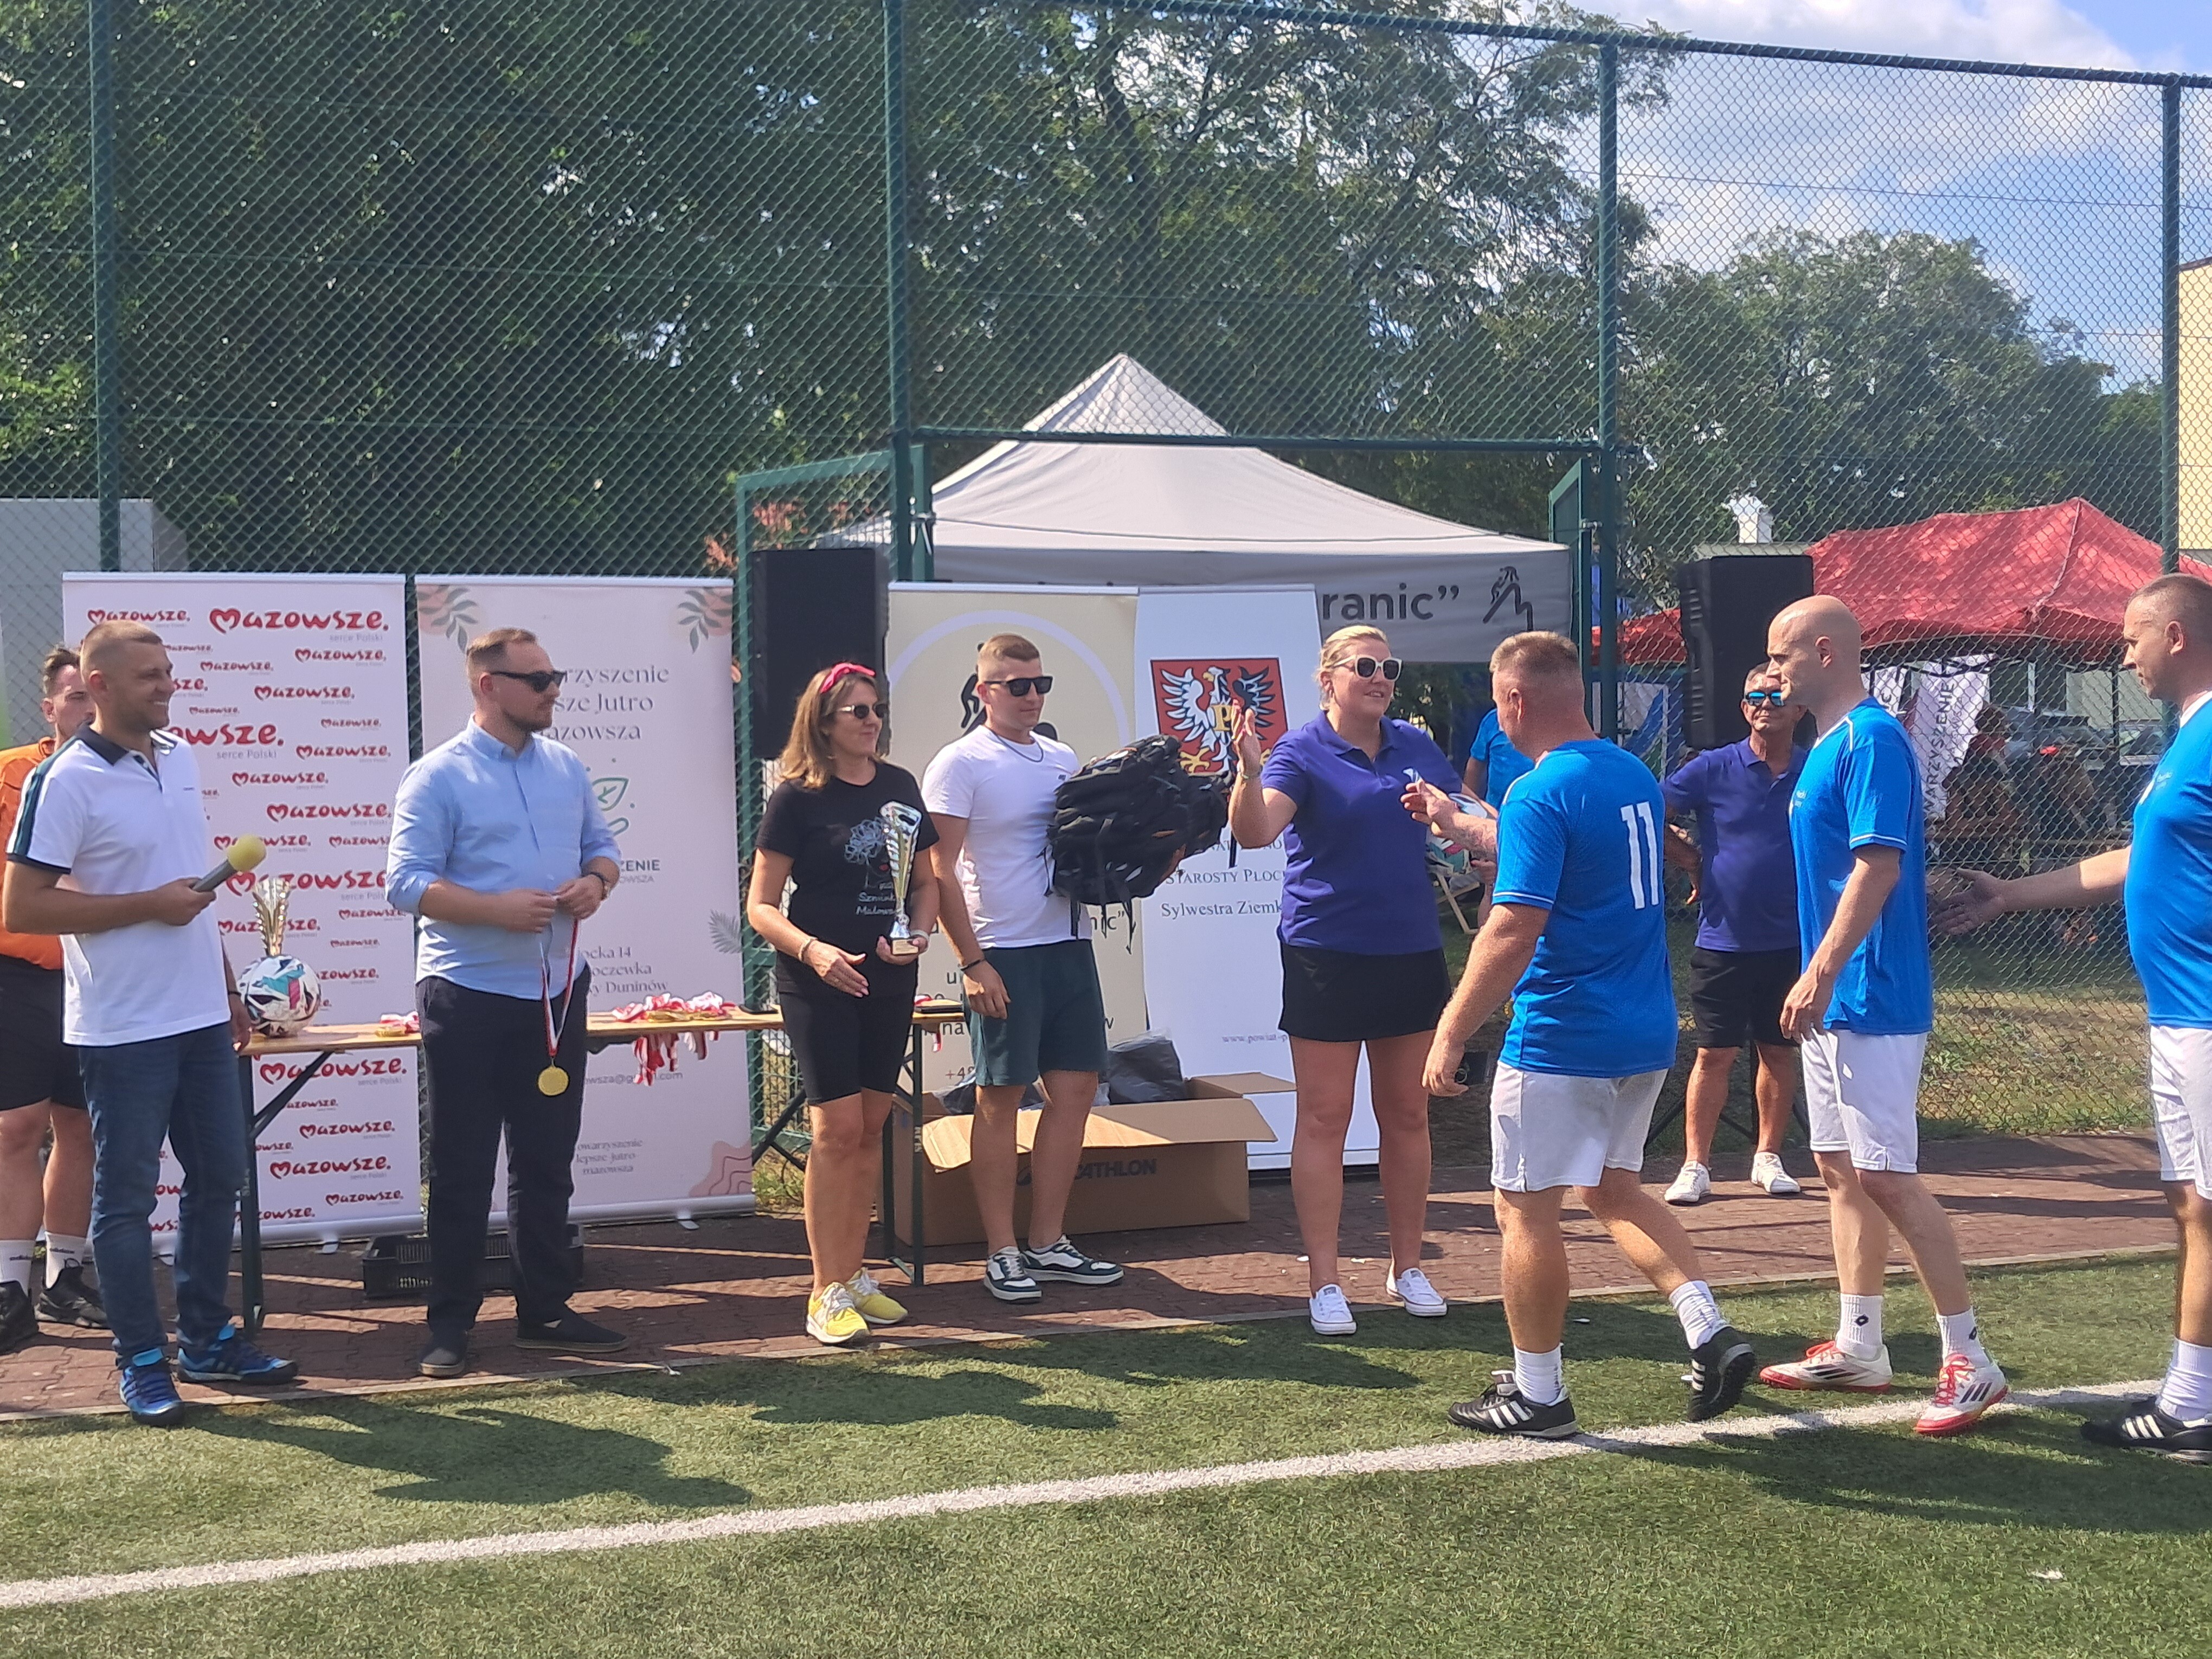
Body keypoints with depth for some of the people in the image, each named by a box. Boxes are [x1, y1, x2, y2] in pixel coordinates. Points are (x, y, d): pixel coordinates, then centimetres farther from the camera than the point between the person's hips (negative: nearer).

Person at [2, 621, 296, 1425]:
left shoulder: (182, 759, 9)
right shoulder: (67, 781, -13)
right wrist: (149, 906, -18)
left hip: (202, 1018, 7)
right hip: (122, 1028, -7)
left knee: (219, 1178, 13)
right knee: (125, 1198, 3)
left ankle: (208, 1339, 26)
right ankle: (142, 1360, 13)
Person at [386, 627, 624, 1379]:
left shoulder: (566, 767, 10)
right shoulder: (439, 777, -9)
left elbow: (600, 845, 18)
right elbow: (406, 882, -13)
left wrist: (596, 880, -5)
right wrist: (498, 908, -23)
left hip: (556, 992, 6)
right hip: (468, 996, -6)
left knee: (547, 1161, 12)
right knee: (462, 1169, 2)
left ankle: (545, 1311, 22)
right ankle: (450, 1323, 10)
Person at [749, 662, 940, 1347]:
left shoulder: (899, 787, 8)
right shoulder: (797, 797, -7)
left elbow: (925, 880, 16)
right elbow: (761, 906, -9)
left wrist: (920, 932, -4)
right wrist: (812, 950, -25)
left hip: (889, 981, 5)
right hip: (819, 983, -5)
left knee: (870, 1128, 10)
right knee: (837, 1127, -9)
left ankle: (855, 1273, 20)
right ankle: (827, 1293, -3)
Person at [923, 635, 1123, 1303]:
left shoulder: (1062, 759, 13)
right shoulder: (961, 765, -6)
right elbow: (940, 872, -11)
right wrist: (973, 963, -16)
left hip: (1068, 943, 7)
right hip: (1003, 953, -7)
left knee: (1076, 1088, 8)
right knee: (1000, 1098, 0)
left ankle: (1049, 1243, 18)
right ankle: (1002, 1253, 7)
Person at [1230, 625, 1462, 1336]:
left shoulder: (1416, 747, 7)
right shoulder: (1303, 753, -8)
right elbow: (1254, 831, -24)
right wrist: (1249, 772, -40)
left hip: (1411, 954, 5)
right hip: (1328, 953, -5)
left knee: (1408, 1115, 11)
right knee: (1324, 1119, 1)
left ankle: (1408, 1268, 23)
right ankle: (1324, 1283, 7)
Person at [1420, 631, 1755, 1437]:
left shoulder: (1540, 795, -17)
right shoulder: (1636, 775, 10)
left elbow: (1514, 929, -24)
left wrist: (1450, 1035, -21)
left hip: (1560, 1038, -9)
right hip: (1646, 1033, 9)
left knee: (1526, 1210, 4)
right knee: (1616, 1189, 23)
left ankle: (1537, 1395, 12)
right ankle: (1711, 1333, 10)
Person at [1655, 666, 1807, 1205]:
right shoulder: (1713, 769, -3)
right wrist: (1690, 860, 1)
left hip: (1790, 942, 2)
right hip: (1723, 939, -2)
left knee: (1780, 1052, 10)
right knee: (1715, 1054, 0)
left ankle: (1768, 1157, 22)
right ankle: (1696, 1165, 5)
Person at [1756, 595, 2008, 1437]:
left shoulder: (1871, 739, -15)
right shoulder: (1828, 743, 15)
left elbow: (1879, 865, -23)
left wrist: (1822, 974, -25)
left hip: (1871, 997, -10)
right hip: (1834, 1000, 10)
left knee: (1887, 1176, -9)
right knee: (1840, 1170, 13)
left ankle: (1969, 1360, -2)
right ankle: (1858, 1349, 21)